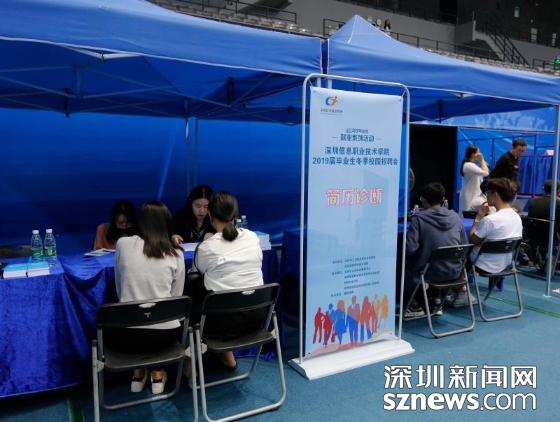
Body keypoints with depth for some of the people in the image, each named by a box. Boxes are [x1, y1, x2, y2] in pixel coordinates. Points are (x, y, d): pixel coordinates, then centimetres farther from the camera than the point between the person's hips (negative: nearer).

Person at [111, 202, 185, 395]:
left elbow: (119, 289, 12)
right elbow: (176, 298, 8)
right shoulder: (176, 255, 1)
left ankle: (138, 374, 29)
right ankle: (157, 375, 27)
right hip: (165, 335, 0)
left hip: (126, 336, 0)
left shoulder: (123, 244, 1)